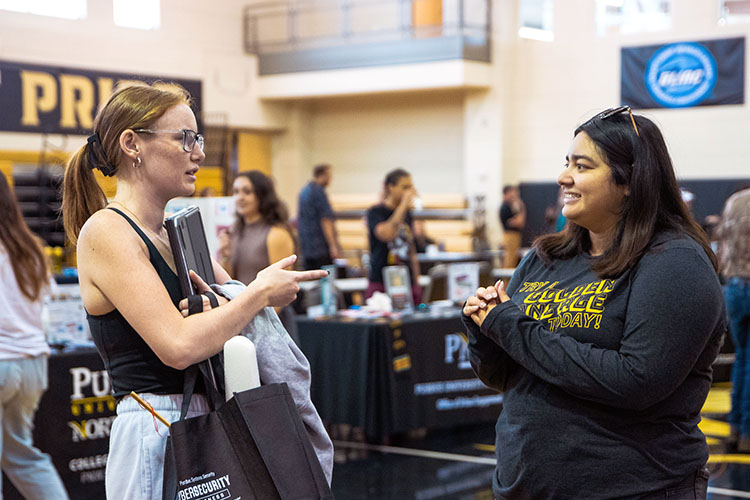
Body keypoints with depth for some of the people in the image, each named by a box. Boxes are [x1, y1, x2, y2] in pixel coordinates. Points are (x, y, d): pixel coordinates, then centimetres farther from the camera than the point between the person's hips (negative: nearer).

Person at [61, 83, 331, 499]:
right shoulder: (105, 231, -12)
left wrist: (225, 307, -9)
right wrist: (260, 293, -10)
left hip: (209, 427, 8)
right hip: (154, 434, -8)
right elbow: (179, 346, -21)